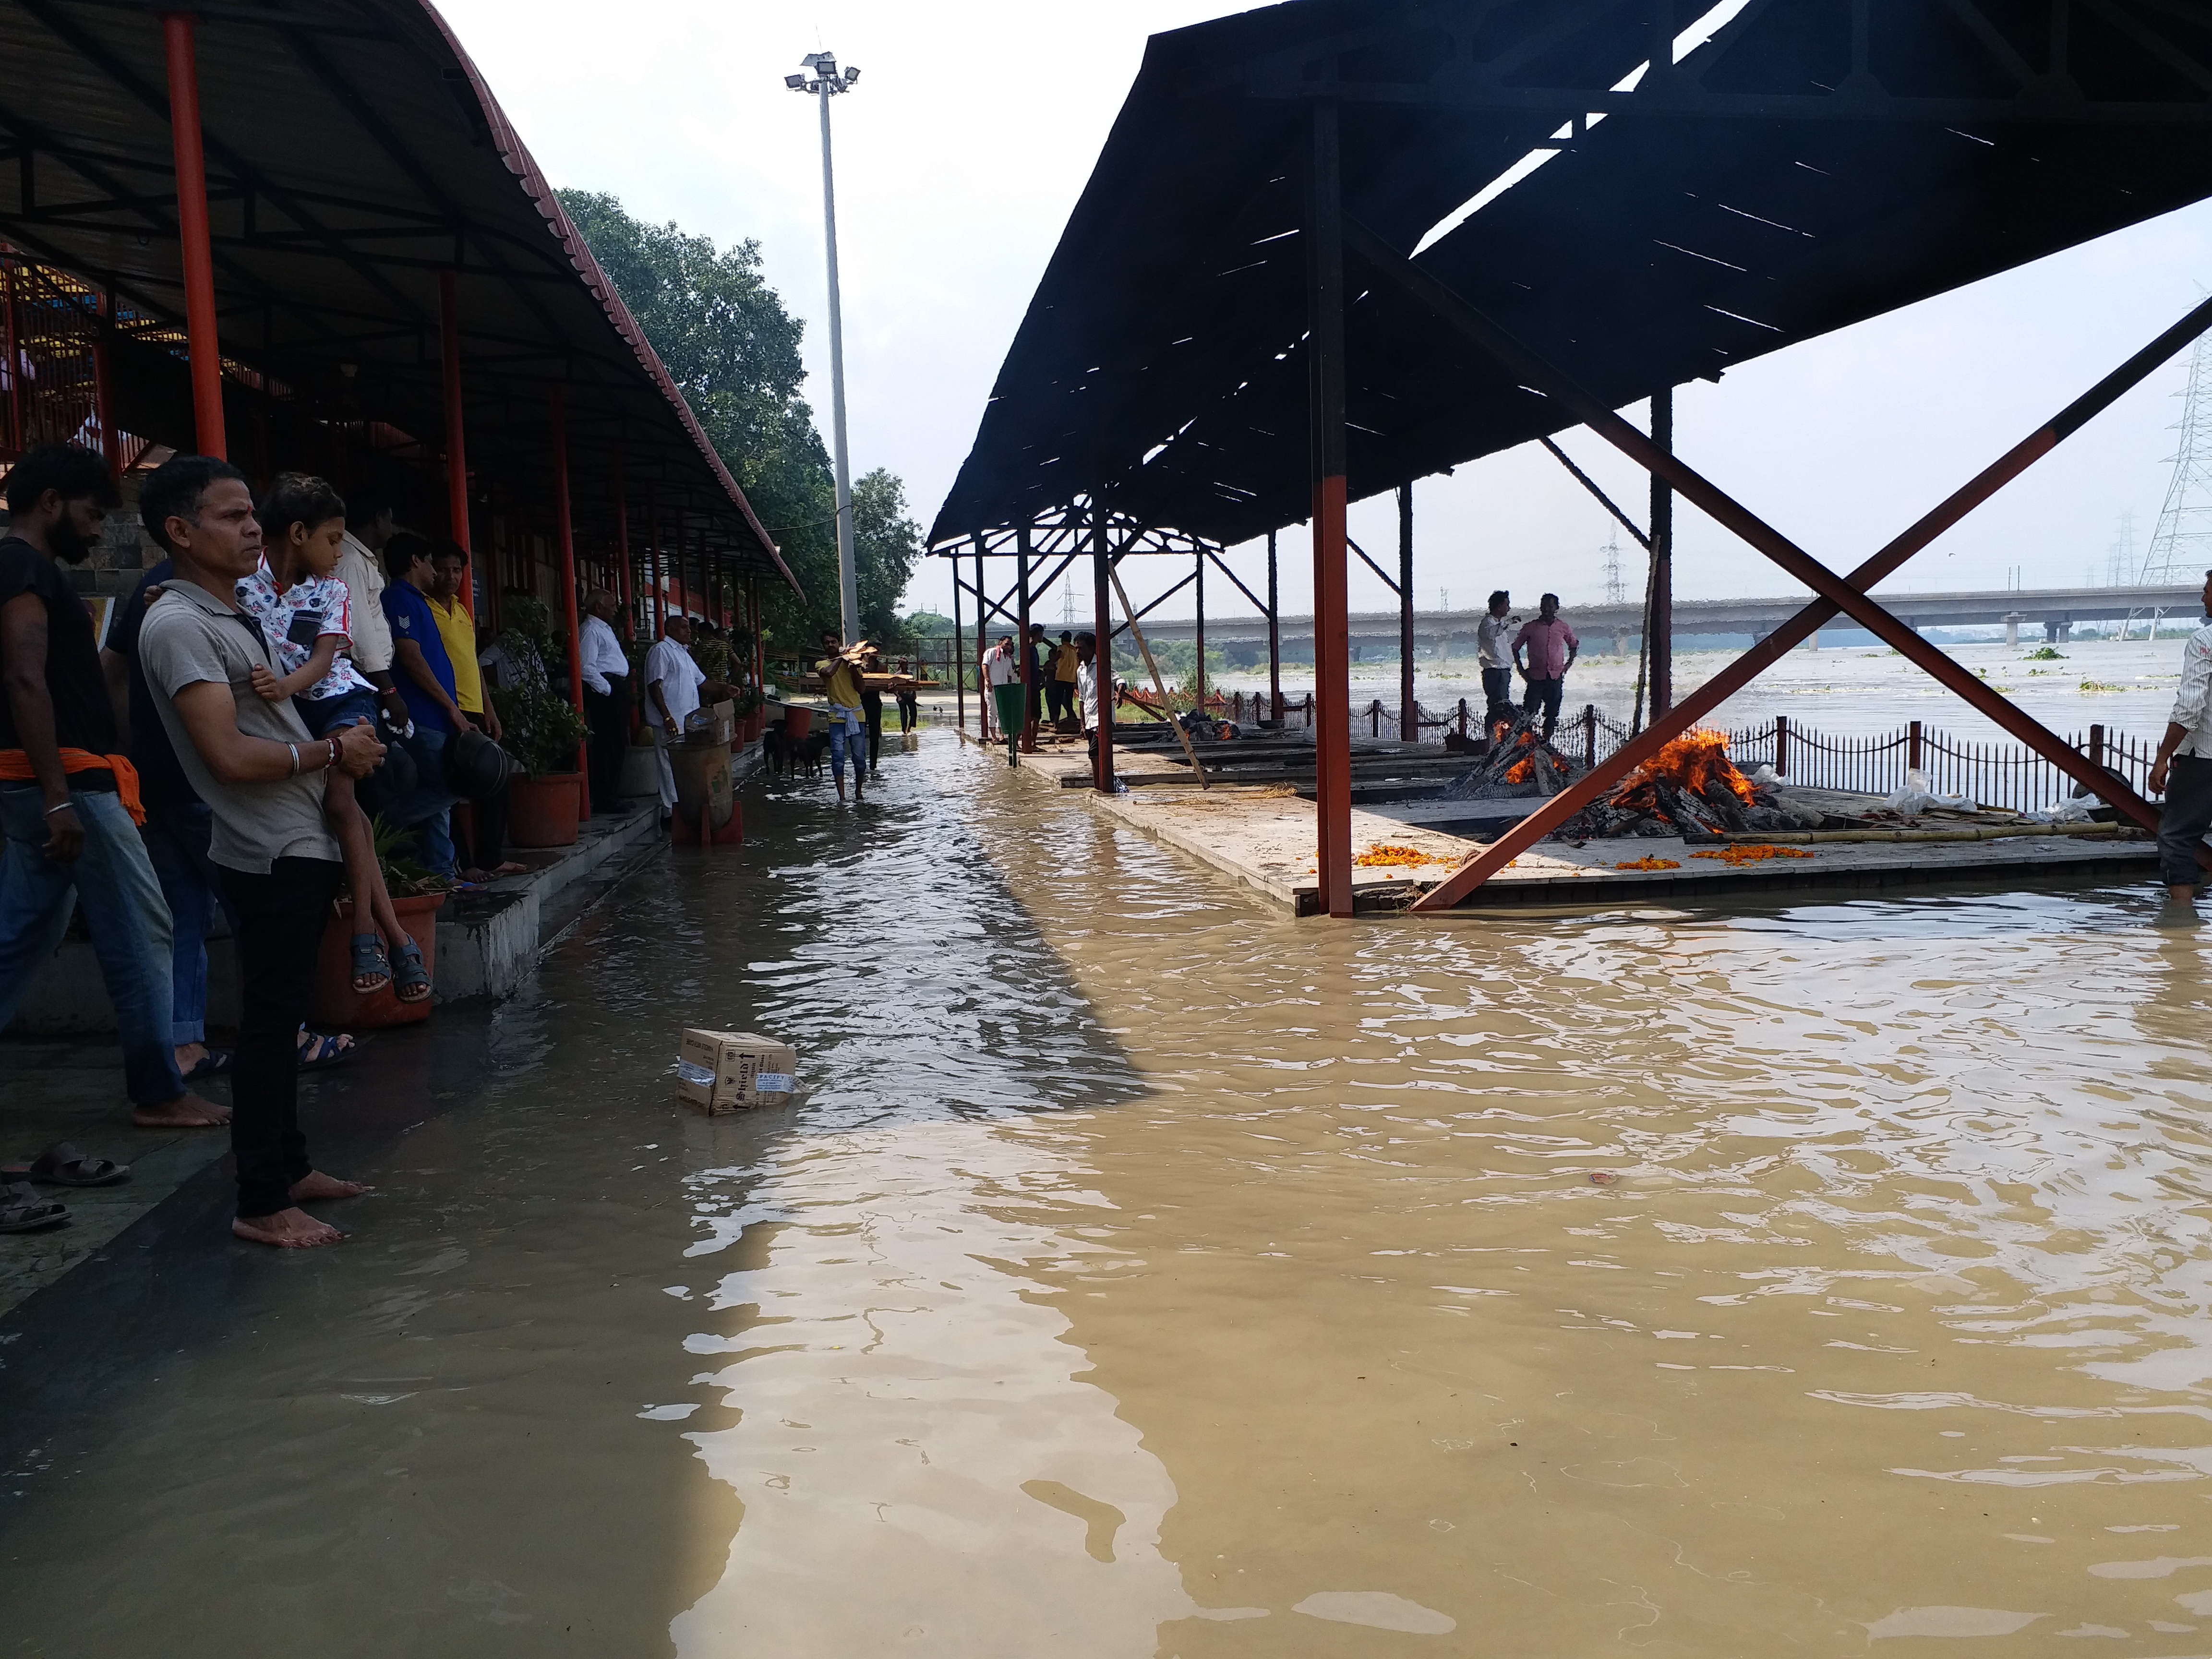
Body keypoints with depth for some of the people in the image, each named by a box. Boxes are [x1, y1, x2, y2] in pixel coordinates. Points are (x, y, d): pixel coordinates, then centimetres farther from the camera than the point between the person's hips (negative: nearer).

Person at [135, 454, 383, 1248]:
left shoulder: (234, 616, 16)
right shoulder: (180, 625, -15)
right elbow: (231, 755, -23)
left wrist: (341, 747, 9)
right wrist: (333, 751, -11)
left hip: (299, 847, 10)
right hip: (271, 854, -10)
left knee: (281, 1017, 16)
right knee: (270, 1023, -5)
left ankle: (290, 1167, 28)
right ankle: (261, 1204, 3)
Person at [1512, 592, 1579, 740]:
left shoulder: (1563, 627, 7)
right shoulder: (1530, 627, 1)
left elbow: (1574, 645, 24)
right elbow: (1515, 647, 9)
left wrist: (1568, 664, 11)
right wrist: (1521, 670, 2)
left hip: (1556, 677, 2)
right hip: (1536, 677, -2)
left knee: (1552, 713, 6)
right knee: (1528, 712, -9)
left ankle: (1546, 741, 16)